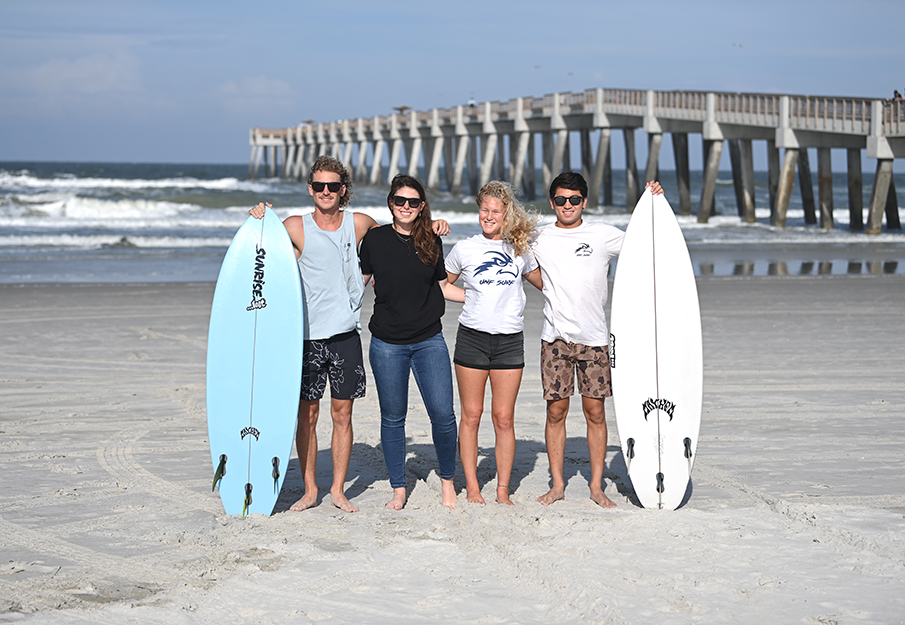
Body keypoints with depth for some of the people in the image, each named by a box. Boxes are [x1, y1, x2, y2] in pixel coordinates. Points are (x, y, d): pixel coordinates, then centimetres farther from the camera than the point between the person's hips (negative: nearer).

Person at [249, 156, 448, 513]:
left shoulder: (358, 224, 5)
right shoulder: (295, 227, -2)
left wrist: (430, 228, 7)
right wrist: (258, 219, -15)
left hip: (346, 335, 2)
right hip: (307, 335, -1)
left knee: (342, 414, 5)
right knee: (307, 414, 3)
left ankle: (338, 491, 14)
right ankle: (310, 490, 14)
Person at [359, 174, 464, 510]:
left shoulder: (431, 241, 5)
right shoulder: (375, 239, 0)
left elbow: (443, 286, 15)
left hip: (429, 341, 1)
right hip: (387, 344, -1)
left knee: (443, 415, -5)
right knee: (392, 418, 5)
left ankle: (447, 481, 16)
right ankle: (398, 489, 19)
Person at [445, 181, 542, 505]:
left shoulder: (519, 250, 9)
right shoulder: (464, 249, 5)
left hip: (509, 341, 1)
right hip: (472, 336, -1)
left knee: (504, 418, 0)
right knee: (471, 415, 1)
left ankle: (503, 491, 7)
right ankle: (472, 488, 11)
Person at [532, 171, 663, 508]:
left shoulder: (603, 235, 3)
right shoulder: (539, 239, 6)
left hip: (594, 338, -1)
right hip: (555, 337, 1)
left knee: (595, 411, 0)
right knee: (556, 410, 2)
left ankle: (597, 486, 9)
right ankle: (557, 484, 12)